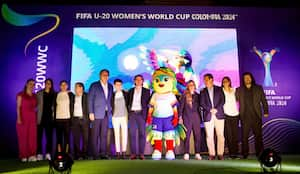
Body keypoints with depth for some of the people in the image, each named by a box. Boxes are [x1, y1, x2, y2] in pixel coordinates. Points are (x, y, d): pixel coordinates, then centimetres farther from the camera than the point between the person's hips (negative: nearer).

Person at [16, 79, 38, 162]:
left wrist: (36, 118, 5)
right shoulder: (21, 94, 0)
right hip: (23, 118, -4)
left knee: (32, 136, 0)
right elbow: (18, 107, -6)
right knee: (23, 136, -2)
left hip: (32, 118, 4)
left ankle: (32, 155, 5)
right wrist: (18, 118, -16)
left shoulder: (34, 96, 13)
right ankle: (23, 156, 4)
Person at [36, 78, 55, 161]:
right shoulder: (39, 93, 6)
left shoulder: (54, 94, 9)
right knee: (39, 136, 0)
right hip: (41, 117, -1)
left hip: (50, 118, 1)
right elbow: (36, 105, 2)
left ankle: (48, 153, 8)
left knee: (49, 136, 3)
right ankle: (39, 154, 6)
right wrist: (36, 117, -6)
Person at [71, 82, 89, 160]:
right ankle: (77, 155, 6)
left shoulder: (86, 96, 5)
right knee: (76, 139, 1)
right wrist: (71, 119, 2)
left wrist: (89, 117, -9)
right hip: (75, 119, 2)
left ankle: (84, 154, 4)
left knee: (86, 138, -3)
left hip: (84, 119, -2)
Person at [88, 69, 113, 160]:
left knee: (104, 134, 5)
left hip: (106, 114, 4)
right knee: (95, 135, -1)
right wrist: (91, 112, -10)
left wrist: (110, 110, 8)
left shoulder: (110, 86, 15)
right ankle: (95, 154, 5)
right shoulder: (94, 85, 1)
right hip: (96, 114, -4)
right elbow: (90, 99, -3)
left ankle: (103, 153, 10)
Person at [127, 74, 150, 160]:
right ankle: (133, 153, 3)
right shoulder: (131, 91, 14)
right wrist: (129, 111, 3)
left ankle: (141, 153, 3)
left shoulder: (146, 91, 8)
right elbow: (128, 102, 15)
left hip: (141, 114, -2)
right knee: (132, 134, -1)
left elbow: (148, 103, 4)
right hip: (132, 114, 2)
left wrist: (146, 114, -5)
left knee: (142, 134, -2)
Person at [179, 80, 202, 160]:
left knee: (198, 135, -1)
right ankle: (186, 154, 3)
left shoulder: (197, 95, 13)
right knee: (187, 135, -2)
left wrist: (200, 117, 8)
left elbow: (199, 106, 16)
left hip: (196, 117, 2)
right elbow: (181, 106, 4)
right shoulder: (184, 95, 6)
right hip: (187, 118, -2)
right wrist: (180, 116, -3)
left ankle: (197, 154, 6)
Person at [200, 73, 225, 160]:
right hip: (208, 116, 1)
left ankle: (220, 154, 5)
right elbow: (202, 103, 4)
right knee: (209, 136, -1)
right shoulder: (203, 92, 13)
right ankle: (212, 154, 7)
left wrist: (216, 109, -10)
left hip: (219, 114, -1)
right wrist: (210, 109, -10)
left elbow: (222, 100, 3)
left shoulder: (219, 89, 12)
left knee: (220, 135, -3)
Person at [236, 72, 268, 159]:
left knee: (258, 135, 4)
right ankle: (245, 153, 10)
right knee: (244, 136, 1)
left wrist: (265, 111, 4)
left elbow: (263, 100, 9)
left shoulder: (258, 88, 9)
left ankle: (259, 153, 14)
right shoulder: (239, 90, 8)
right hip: (245, 117, 0)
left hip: (256, 116, 0)